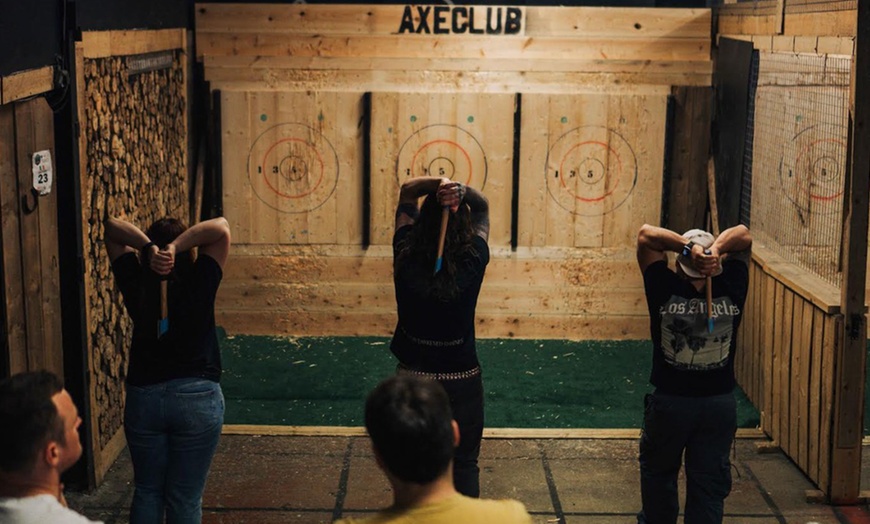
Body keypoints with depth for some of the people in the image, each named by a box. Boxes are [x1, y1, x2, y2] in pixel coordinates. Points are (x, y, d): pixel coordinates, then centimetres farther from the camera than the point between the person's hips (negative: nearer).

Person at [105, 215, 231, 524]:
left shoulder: (136, 285, -4)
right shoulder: (198, 285, -9)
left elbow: (112, 228, 2)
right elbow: (221, 228, -9)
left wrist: (147, 246, -15)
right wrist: (176, 247, -20)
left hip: (143, 398, 2)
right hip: (198, 398, -2)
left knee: (146, 492, 17)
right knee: (186, 498, 7)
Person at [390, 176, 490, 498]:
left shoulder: (406, 257, -13)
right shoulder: (474, 260, -15)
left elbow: (406, 193, 1)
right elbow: (482, 206, 1)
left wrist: (436, 185, -19)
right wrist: (462, 191, -21)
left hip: (413, 375, 1)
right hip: (462, 378, -1)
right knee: (465, 463, 13)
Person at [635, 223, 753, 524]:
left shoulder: (666, 292, -15)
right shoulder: (731, 291, -9)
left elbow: (646, 235, -10)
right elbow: (743, 235, 1)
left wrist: (688, 247, -22)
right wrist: (717, 248, -19)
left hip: (669, 402, -1)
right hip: (720, 403, 1)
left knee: (658, 471, 24)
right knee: (709, 485, 9)